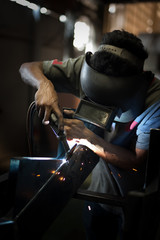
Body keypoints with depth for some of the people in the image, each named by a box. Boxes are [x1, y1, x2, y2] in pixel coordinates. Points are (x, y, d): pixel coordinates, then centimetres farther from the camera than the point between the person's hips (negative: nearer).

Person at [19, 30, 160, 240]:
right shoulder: (86, 67, -20)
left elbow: (137, 162, -24)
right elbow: (27, 68, -11)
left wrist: (88, 136, -33)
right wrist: (44, 84, -34)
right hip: (102, 181, 4)